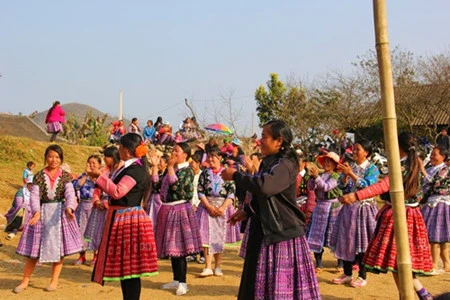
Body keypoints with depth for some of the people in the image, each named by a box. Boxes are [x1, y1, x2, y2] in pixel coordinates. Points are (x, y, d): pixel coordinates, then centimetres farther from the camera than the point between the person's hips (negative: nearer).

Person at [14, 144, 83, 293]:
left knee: (58, 246, 4)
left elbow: (70, 194, -12)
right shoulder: (39, 176, -1)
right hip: (42, 212, 0)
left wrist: (69, 208, -32)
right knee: (34, 247, 5)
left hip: (60, 212, 0)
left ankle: (54, 281, 18)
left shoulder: (65, 176, 0)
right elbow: (34, 195, -9)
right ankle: (25, 281, 16)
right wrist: (36, 211, -27)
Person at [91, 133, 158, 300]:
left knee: (130, 268, -6)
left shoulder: (135, 169, -17)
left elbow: (118, 192, -27)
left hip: (129, 220, -10)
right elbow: (117, 191, 19)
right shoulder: (130, 167, 14)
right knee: (123, 267, 15)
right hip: (122, 219, 10)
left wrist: (100, 176, -18)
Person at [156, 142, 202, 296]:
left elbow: (176, 186, -23)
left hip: (179, 210, -8)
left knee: (178, 248, -6)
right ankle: (176, 280, 22)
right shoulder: (172, 169, 14)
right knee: (171, 247, 13)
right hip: (167, 210, 8)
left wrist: (170, 167, -17)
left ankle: (182, 282, 1)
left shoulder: (187, 170, -10)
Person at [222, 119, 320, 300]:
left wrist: (235, 176, -22)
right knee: (264, 282, 16)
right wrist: (247, 211, 12)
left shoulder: (285, 164, -17)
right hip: (266, 230, 9)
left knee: (282, 282, -3)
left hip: (283, 231, -9)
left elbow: (264, 186, -33)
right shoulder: (269, 162, 12)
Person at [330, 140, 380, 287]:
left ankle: (362, 276, 10)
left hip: (364, 208, -5)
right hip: (349, 207, 5)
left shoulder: (372, 169, -4)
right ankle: (347, 274, 19)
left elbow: (366, 186, -17)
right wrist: (345, 175, -15)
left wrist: (351, 173, -22)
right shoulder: (350, 166, 9)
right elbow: (342, 186, 3)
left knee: (361, 242, -1)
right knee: (346, 240, 7)